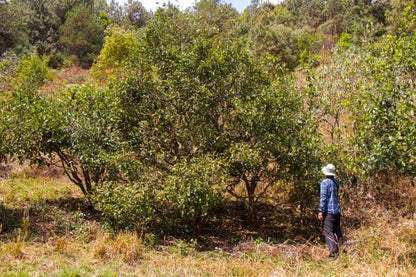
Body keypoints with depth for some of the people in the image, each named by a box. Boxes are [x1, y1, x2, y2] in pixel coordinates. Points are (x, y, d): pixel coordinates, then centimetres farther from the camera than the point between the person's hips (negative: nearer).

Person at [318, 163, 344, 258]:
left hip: (329, 211, -7)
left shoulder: (325, 182, -11)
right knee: (337, 231, 15)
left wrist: (320, 211, -15)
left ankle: (334, 251, -15)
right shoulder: (336, 182, 10)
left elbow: (323, 198, -15)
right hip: (337, 210, 7)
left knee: (328, 231, -7)